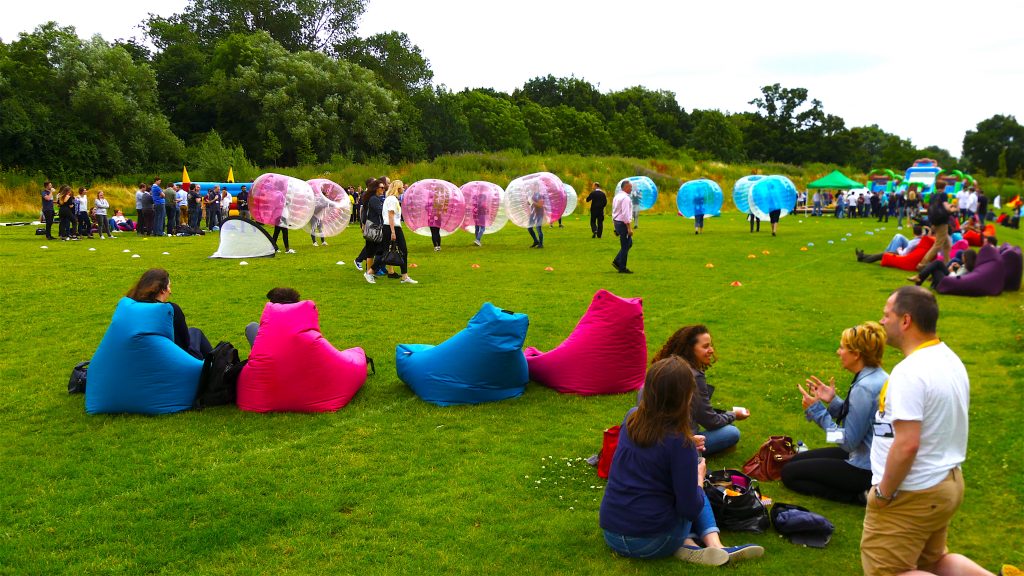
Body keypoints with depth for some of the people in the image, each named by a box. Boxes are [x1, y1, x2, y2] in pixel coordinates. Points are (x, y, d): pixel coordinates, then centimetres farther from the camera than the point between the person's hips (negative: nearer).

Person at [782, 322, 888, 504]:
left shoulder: (864, 388, -27)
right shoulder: (878, 376, 3)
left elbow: (849, 442, -24)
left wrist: (817, 410, -18)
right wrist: (832, 401, 2)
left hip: (865, 469, -10)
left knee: (789, 473, 0)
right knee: (796, 460, 20)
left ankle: (859, 496, -6)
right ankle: (865, 491, 10)